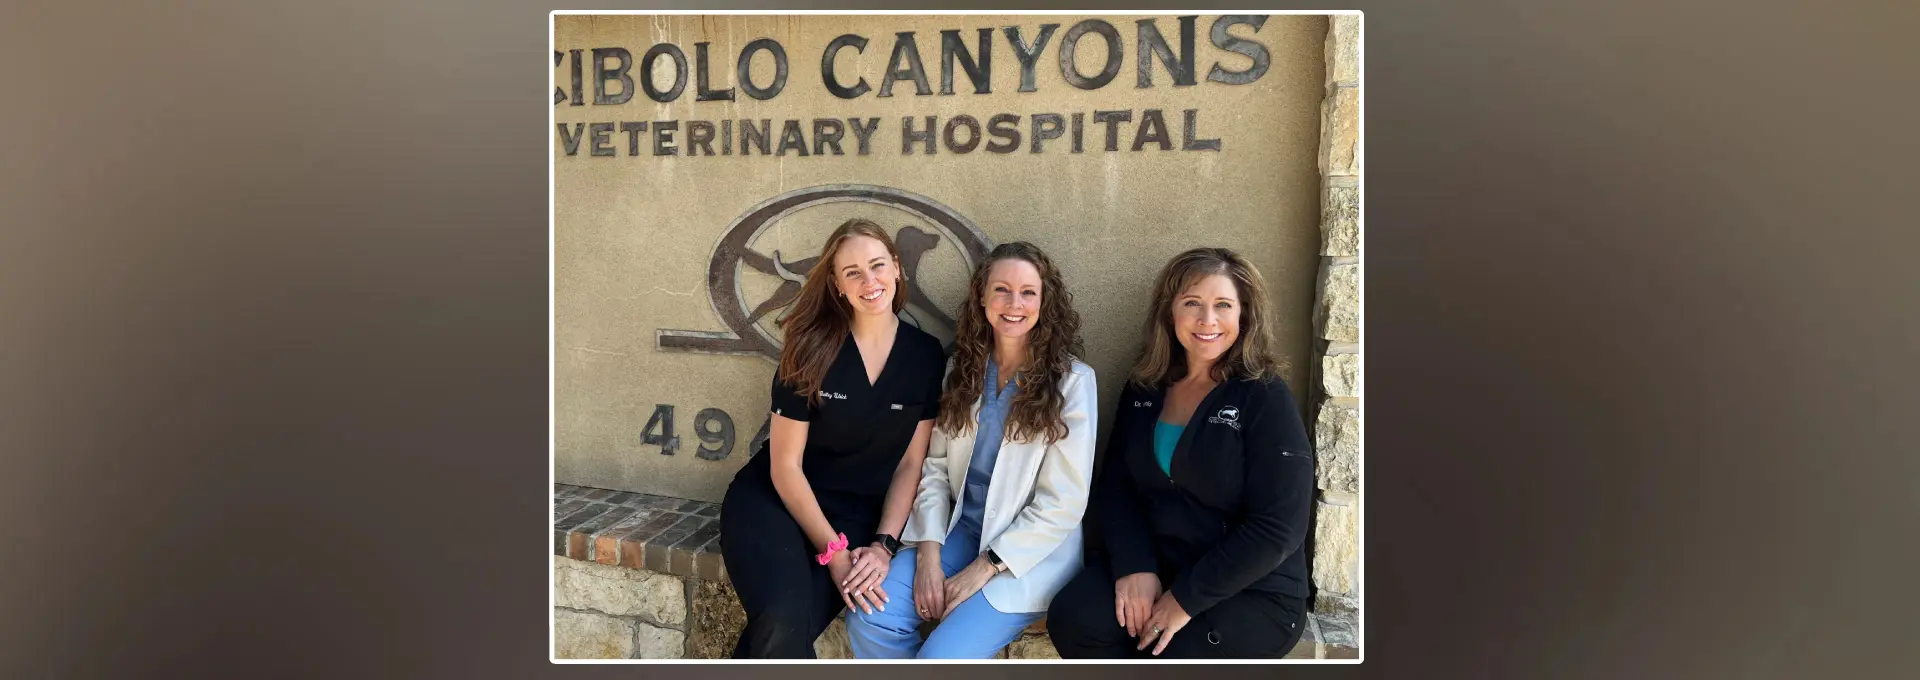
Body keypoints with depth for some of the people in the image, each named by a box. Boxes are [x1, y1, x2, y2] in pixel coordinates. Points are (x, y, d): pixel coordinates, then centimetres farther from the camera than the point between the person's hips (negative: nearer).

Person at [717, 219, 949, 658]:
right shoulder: (811, 348, -10)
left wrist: (883, 544, -9)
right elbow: (785, 465, -9)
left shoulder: (927, 355, -2)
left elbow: (911, 464, 3)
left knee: (786, 635, -25)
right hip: (774, 499, -2)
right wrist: (833, 551, -14)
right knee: (783, 624, -31)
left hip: (856, 515, 2)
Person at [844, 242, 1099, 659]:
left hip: (1031, 551, -4)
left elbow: (1063, 504, -11)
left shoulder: (1071, 381, -9)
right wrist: (929, 550, -11)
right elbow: (935, 467, 5)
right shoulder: (964, 371, 6)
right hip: (958, 530, 5)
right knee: (868, 619, -18)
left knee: (942, 656, -25)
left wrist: (983, 568, -15)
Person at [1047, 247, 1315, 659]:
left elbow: (1278, 527, -16)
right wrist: (1134, 567, -14)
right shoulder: (1144, 390, 6)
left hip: (1253, 591, -4)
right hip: (1157, 566, 4)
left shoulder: (1267, 399, -10)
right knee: (1072, 621, -20)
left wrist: (1187, 598, -18)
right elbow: (1115, 486, 5)